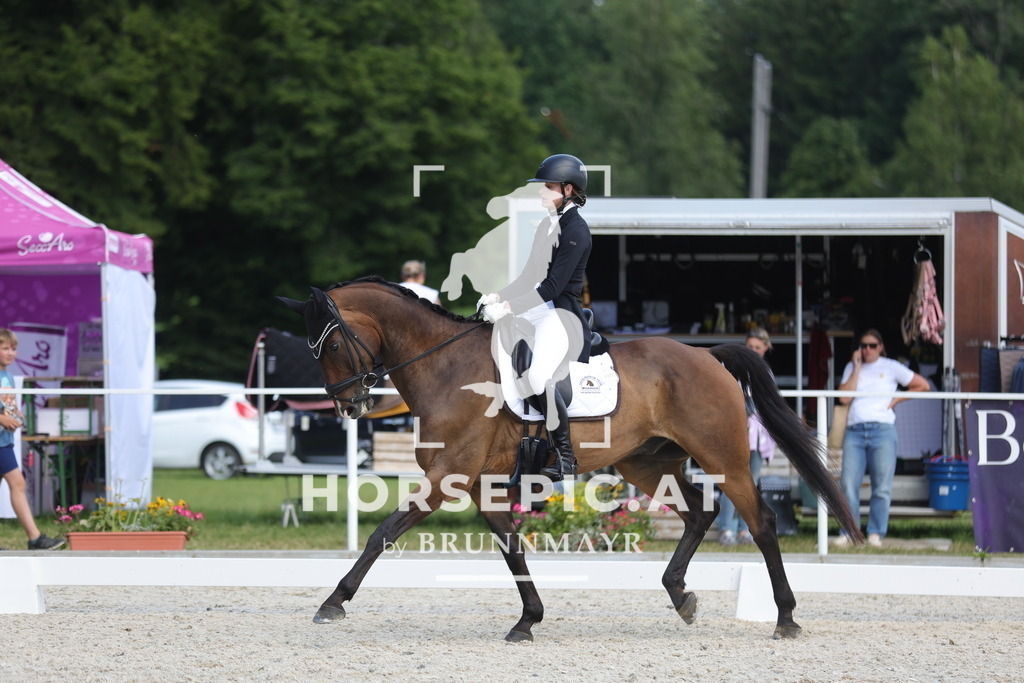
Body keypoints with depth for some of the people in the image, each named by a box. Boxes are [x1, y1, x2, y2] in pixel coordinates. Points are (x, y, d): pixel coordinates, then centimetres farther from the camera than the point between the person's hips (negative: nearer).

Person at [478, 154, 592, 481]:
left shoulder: (576, 230, -13)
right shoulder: (547, 226, 15)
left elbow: (554, 285, -20)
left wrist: (508, 307, -23)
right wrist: (497, 297, 5)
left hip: (562, 315, -10)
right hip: (538, 310, 10)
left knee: (539, 378, -28)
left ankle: (566, 458, -18)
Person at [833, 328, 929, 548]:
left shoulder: (891, 367, 8)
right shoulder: (851, 368, 14)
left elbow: (922, 385, 11)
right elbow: (844, 398, -1)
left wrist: (896, 400, 3)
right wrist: (857, 368, 1)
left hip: (882, 430, -2)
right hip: (854, 431, 2)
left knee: (882, 487, -4)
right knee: (849, 485, -6)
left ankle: (876, 534, 3)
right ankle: (847, 533, 0)